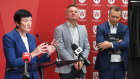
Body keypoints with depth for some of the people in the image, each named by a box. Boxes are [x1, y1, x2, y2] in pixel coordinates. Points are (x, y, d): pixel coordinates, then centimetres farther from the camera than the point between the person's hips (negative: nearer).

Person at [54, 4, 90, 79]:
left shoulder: (83, 29, 14)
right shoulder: (59, 29, -2)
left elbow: (87, 47, 11)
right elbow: (60, 49, -9)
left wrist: (81, 61, -6)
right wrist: (73, 63, -14)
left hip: (80, 68, 4)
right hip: (66, 69, -4)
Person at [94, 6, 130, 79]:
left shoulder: (125, 28, 6)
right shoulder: (101, 28, -1)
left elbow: (127, 43, -9)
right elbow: (100, 45, -14)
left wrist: (111, 44, -20)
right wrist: (118, 43, -13)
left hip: (120, 65, 2)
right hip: (106, 65, -2)